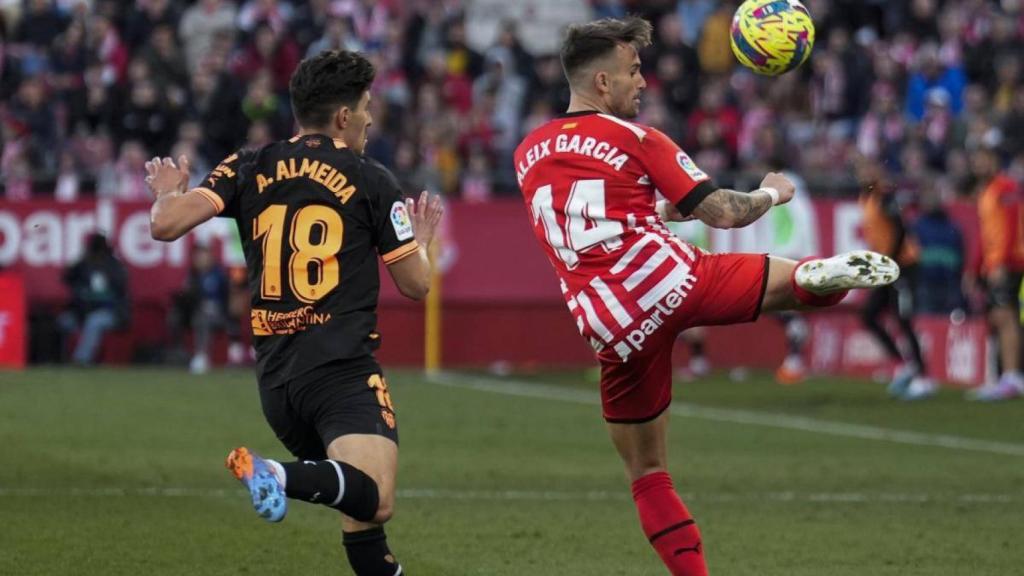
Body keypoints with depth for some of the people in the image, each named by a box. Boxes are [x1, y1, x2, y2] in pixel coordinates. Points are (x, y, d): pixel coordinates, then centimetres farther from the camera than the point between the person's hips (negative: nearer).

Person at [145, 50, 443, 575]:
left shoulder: (248, 169, 8)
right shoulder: (371, 181, 1)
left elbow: (165, 225, -3)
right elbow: (416, 284, 6)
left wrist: (168, 193, 21)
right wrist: (421, 239, 28)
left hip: (275, 374, 6)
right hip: (343, 369, -6)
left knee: (363, 502, 21)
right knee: (373, 501, -22)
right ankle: (281, 475, -45)